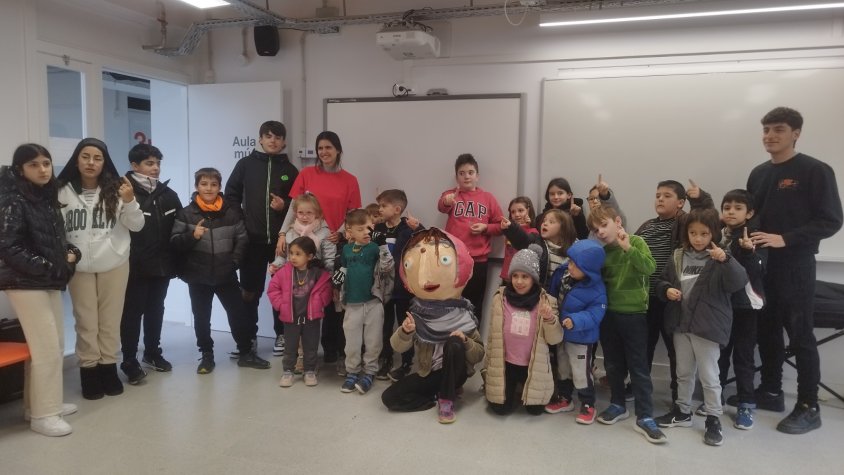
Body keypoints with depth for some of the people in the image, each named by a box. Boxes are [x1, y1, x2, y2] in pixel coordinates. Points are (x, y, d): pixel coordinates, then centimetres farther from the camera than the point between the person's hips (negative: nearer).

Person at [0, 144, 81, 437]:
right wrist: (47, 267, -17)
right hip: (26, 283, -8)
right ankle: (42, 414, 6)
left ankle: (40, 403, 27)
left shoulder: (47, 198, 10)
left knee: (55, 345, 13)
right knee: (46, 348, -6)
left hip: (50, 282, 8)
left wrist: (70, 252, 0)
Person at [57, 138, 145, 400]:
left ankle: (108, 368, 23)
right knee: (86, 322, 8)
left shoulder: (116, 189, -3)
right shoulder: (64, 192, -2)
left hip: (114, 265, 0)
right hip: (80, 267, 0)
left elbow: (137, 225, -4)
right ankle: (89, 371, 20)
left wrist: (129, 201, -19)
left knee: (110, 321, 10)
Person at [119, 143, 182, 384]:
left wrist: (175, 259, 5)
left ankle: (152, 353, 32)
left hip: (162, 264, 6)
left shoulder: (168, 195, 10)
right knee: (133, 313, 4)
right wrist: (128, 260, -16)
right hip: (135, 266, -6)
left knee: (156, 310, 17)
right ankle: (129, 361, 13)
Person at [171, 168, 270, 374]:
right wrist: (192, 236, -23)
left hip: (226, 275, 1)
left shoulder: (231, 211, 1)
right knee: (201, 317, 10)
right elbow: (174, 243, -5)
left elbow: (242, 239, 4)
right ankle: (207, 355, 26)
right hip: (198, 276, 0)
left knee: (239, 312, 5)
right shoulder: (186, 213, -3)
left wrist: (234, 262, -6)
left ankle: (246, 353, 20)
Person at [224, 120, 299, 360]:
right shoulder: (245, 164, 5)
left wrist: (285, 206, -11)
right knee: (249, 290, 7)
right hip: (251, 239, 0)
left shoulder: (290, 170, 6)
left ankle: (282, 334, 20)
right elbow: (231, 196, 5)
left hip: (281, 239, 0)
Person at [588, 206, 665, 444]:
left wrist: (627, 247, -32)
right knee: (613, 364, 14)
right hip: (608, 314, 5)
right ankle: (618, 405, 30)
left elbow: (649, 267, -24)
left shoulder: (636, 242, -7)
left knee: (638, 366, 0)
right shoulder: (602, 252, 5)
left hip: (634, 313, -4)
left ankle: (645, 417, 6)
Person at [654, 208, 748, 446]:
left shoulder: (719, 259, -9)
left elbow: (739, 282, -24)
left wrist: (726, 260, -38)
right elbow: (661, 281, 12)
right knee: (683, 372, 19)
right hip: (680, 323, 5)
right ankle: (683, 411, 34)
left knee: (709, 376, 4)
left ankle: (714, 420, 19)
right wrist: (667, 290, -9)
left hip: (707, 326, -5)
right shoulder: (678, 256, 4)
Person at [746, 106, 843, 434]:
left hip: (795, 267, -5)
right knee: (767, 331, 11)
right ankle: (771, 391, 25)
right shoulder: (758, 173, 13)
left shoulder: (815, 171, -5)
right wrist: (746, 237, -1)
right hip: (760, 265, 6)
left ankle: (809, 407, 11)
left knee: (800, 337, 0)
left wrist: (785, 239, -19)